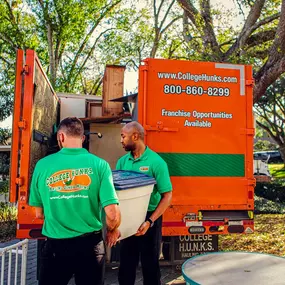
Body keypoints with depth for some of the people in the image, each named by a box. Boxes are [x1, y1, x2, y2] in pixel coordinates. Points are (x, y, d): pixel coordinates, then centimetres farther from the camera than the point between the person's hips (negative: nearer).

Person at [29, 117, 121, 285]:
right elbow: (112, 214, -16)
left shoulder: (43, 165, -7)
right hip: (89, 244, 0)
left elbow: (39, 213, 3)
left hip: (55, 245, 1)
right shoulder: (99, 165, -11)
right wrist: (112, 231, 6)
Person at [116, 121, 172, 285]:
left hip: (150, 218, -5)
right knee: (126, 263, 17)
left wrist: (150, 221, -21)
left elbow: (167, 196, -14)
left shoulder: (156, 162, -13)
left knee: (150, 264, 11)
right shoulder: (122, 161, 3)